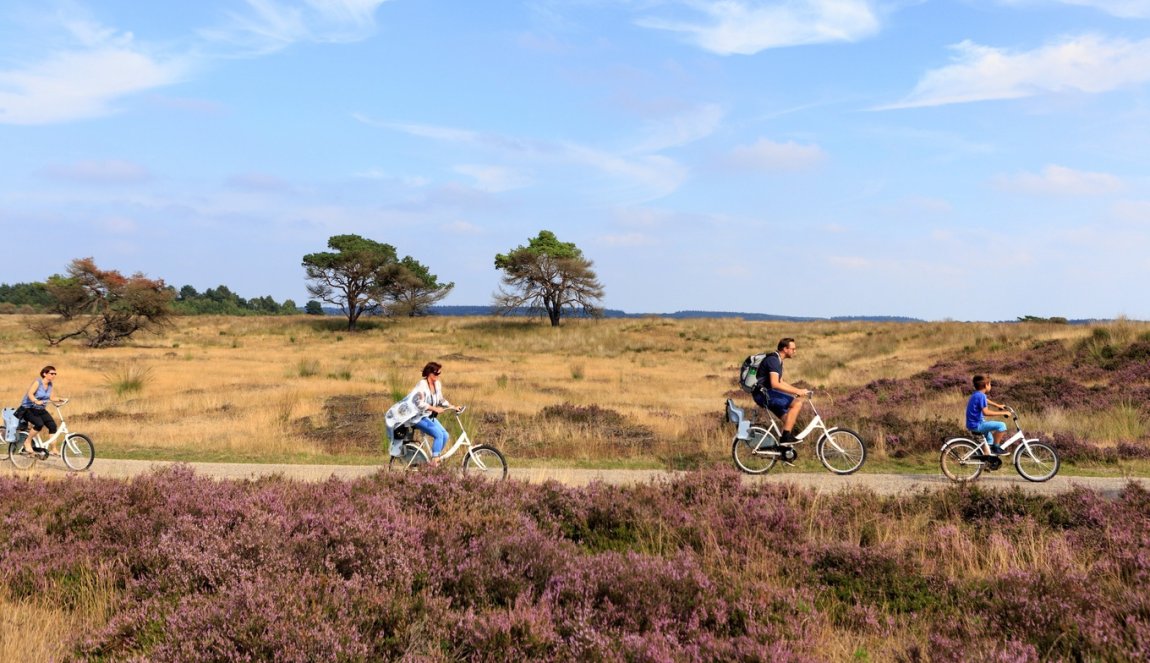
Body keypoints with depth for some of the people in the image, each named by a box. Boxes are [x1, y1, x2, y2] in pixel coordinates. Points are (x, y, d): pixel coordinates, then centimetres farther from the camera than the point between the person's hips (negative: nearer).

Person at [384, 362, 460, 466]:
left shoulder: (437, 384, 4)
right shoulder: (422, 385, -19)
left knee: (445, 435, -7)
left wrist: (452, 407, 4)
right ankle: (434, 461, -17)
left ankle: (435, 458, 7)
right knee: (438, 434, -23)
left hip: (429, 416, 8)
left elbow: (440, 400, 15)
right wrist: (435, 409, -28)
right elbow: (420, 403, -26)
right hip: (418, 417, -8)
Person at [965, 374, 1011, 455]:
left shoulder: (976, 394, 13)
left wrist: (998, 405, 42)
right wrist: (1003, 413, -24)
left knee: (990, 439, 30)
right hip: (976, 425, -11)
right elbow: (986, 412, -29)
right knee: (1001, 425, -17)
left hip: (973, 424, 11)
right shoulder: (981, 396, -20)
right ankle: (995, 447, -8)